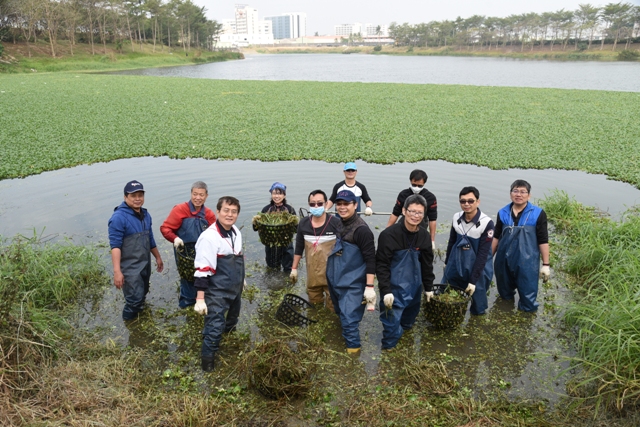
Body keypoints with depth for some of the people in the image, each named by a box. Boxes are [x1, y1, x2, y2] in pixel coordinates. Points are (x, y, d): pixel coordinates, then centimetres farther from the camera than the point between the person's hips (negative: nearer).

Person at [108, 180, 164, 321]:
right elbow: (115, 245, -22)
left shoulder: (145, 215, 7)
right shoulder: (119, 217, -18)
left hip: (145, 264, 8)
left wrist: (158, 257, 25)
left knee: (142, 295, 19)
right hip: (129, 267, -8)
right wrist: (117, 271, -28)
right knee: (135, 298, -8)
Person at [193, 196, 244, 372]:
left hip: (235, 289, 8)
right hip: (217, 292, -8)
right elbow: (202, 271, -25)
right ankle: (208, 359, 12)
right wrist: (200, 298, -25)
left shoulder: (236, 232, 2)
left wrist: (241, 280, 26)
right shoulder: (209, 237, -24)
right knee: (215, 327, -5)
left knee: (232, 319, 27)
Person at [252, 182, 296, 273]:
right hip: (270, 245, 2)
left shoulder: (290, 209, -5)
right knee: (272, 272, 17)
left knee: (288, 271, 6)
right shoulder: (266, 209, -1)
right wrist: (255, 222, -17)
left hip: (286, 245, -2)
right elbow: (257, 228, 4)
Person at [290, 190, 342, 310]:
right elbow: (299, 248, 8)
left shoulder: (335, 222, -13)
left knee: (332, 307, 4)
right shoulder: (303, 223, -1)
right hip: (312, 274, 4)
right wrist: (294, 268, 10)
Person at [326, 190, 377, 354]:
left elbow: (371, 259, -20)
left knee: (348, 319, -8)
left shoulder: (361, 229, -19)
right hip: (336, 280, 8)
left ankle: (353, 350, 9)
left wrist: (369, 286, -22)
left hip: (353, 284, -8)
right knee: (341, 314, 20)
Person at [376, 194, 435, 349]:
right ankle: (388, 348, 16)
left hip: (414, 287, 6)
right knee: (392, 320, -4)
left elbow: (427, 263, 8)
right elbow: (381, 265, -17)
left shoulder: (424, 236, -2)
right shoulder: (388, 235, -19)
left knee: (410, 317, 22)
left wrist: (429, 287, 13)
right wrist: (386, 291, -21)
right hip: (394, 287, -5)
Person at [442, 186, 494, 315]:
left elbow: (483, 254, -19)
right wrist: (447, 263, 19)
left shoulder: (487, 223, -21)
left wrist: (473, 280, -19)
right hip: (456, 265, 5)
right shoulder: (456, 218, -6)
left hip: (478, 267, -4)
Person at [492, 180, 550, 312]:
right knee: (505, 294, 20)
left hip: (527, 262, -3)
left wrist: (546, 264, -6)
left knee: (528, 299, 2)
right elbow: (496, 237, 11)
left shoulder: (538, 214, -7)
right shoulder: (503, 213, 3)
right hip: (504, 260, 4)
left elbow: (543, 241, -5)